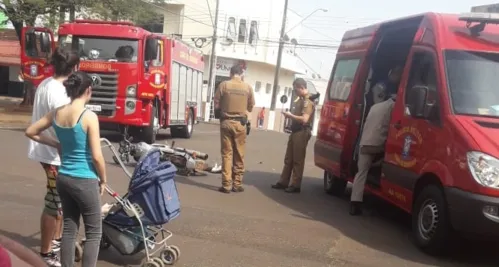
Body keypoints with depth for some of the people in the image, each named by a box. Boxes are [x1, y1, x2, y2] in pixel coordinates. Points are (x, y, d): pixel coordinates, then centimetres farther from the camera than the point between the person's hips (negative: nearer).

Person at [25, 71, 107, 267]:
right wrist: (103, 179, -2)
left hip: (63, 178, 7)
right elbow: (96, 156, -17)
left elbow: (30, 132, 15)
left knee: (69, 229, 17)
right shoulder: (89, 116, -18)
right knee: (94, 232, 7)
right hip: (84, 181, -6)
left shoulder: (56, 113, 1)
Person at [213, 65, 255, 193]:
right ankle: (237, 184, 14)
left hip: (226, 122, 0)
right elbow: (250, 108, 7)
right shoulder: (248, 87, 0)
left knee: (227, 154, 4)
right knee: (239, 155, 9)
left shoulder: (224, 85, -3)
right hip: (240, 123, 1)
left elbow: (216, 105, -1)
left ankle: (226, 185, 3)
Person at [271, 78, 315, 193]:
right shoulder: (301, 100, 16)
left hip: (302, 132, -10)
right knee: (288, 159, 13)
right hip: (295, 131, 10)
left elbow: (304, 119, -25)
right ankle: (283, 182, 20)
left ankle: (295, 185, 3)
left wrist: (290, 115, -14)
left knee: (298, 160, -4)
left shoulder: (308, 101, -15)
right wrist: (290, 115, 7)